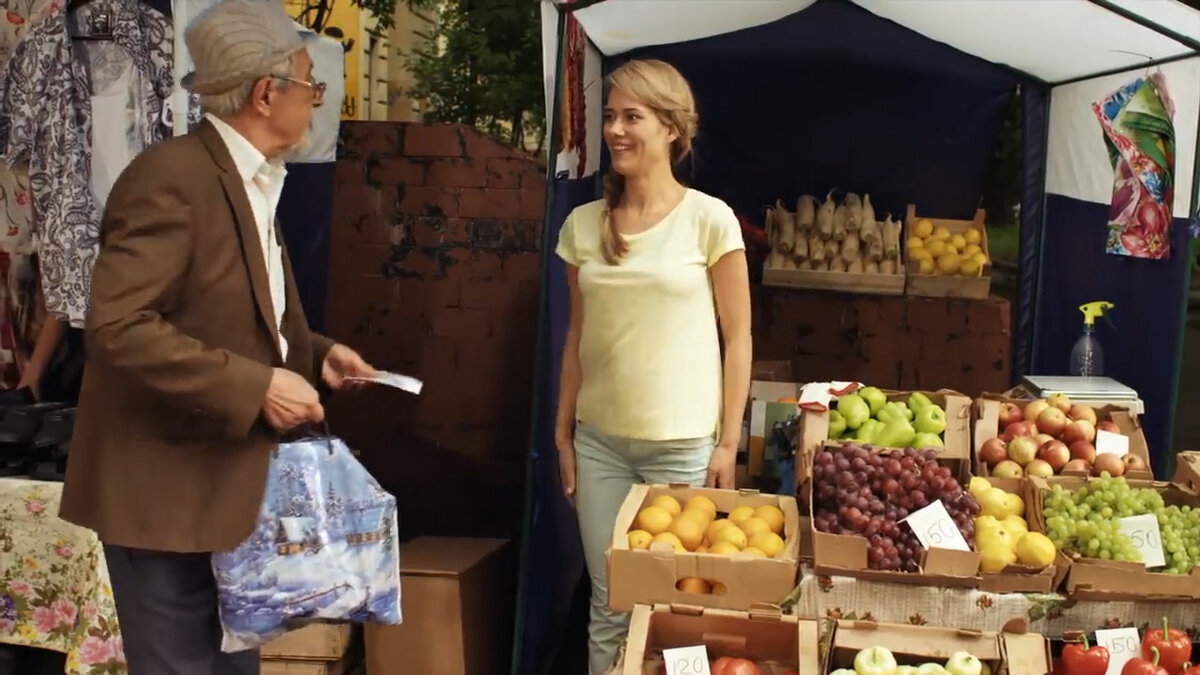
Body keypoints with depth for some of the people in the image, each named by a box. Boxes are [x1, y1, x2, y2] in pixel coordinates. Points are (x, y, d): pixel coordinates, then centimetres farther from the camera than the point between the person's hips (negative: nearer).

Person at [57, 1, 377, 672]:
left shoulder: (253, 183, 11)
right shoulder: (171, 176, -18)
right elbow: (118, 324, -27)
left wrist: (314, 355, 5)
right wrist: (256, 386, -25)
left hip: (232, 478, 9)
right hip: (169, 484, -9)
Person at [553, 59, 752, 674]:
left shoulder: (709, 219, -6)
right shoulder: (583, 224, 4)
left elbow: (737, 337, -4)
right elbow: (577, 337, 10)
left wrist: (728, 443, -6)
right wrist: (563, 434, 9)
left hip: (683, 443, -3)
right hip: (599, 440, 3)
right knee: (608, 604, 10)